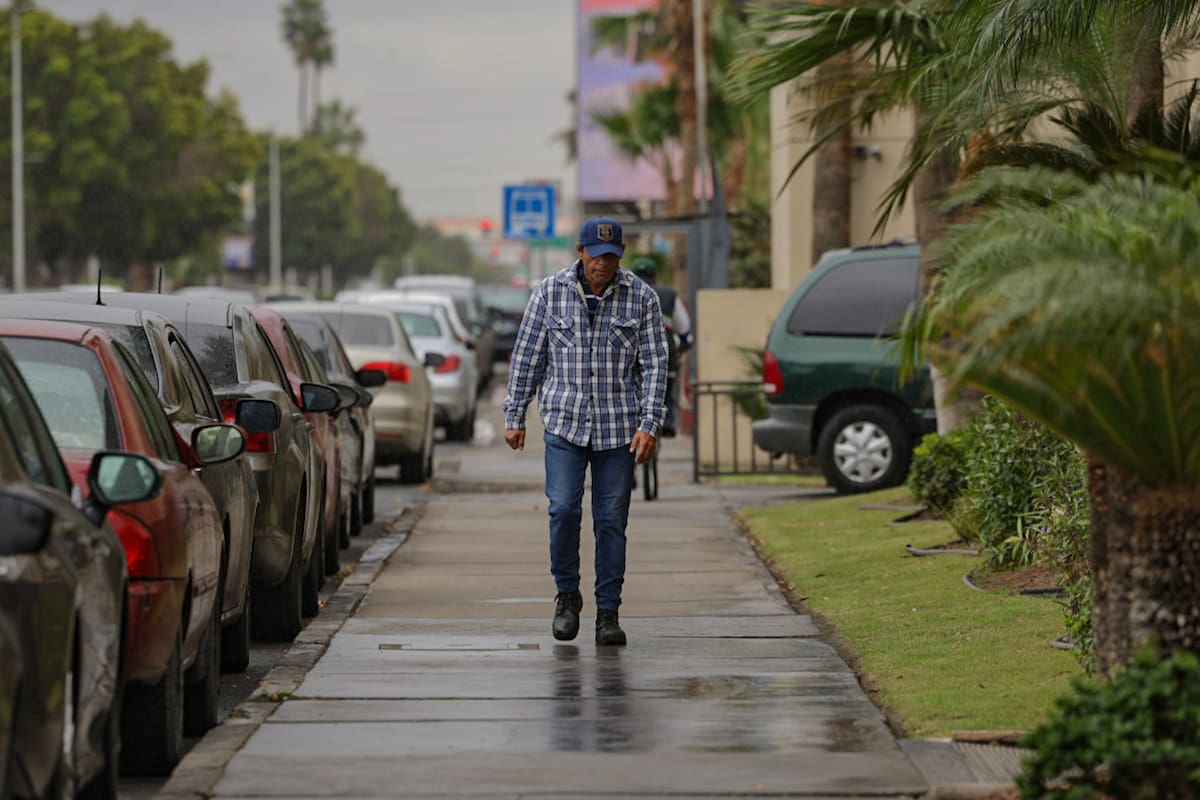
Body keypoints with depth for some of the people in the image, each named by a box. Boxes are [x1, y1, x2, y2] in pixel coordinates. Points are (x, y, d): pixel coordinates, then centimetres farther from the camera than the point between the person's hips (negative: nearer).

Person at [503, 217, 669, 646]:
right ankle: (567, 595, 10)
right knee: (563, 509, -11)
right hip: (564, 421, 0)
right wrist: (514, 417, 5)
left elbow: (654, 364, 0)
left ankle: (608, 611, 9)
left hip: (619, 427, 0)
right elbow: (526, 357, 6)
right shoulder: (549, 293, 1)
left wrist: (649, 424, -8)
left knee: (612, 520, 1)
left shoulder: (641, 298, 0)